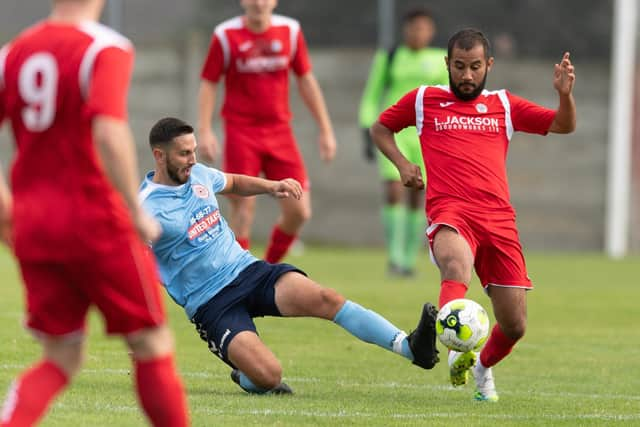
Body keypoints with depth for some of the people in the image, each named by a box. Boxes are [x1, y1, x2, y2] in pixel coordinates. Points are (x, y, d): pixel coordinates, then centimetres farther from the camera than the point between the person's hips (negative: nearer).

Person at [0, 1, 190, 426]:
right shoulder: (107, 49, -11)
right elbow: (108, 133, -25)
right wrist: (137, 212, -16)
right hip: (95, 223, -5)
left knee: (62, 357, 11)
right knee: (152, 345, 10)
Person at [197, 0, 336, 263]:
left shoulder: (290, 31, 3)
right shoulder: (226, 35, -5)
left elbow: (306, 80, 10)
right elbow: (208, 83, -2)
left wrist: (325, 130, 8)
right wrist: (204, 131, -12)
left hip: (279, 132, 3)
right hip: (241, 131, -3)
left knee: (299, 212, -3)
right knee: (244, 209, -8)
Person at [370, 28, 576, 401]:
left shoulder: (504, 105, 18)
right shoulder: (423, 100, 14)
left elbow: (564, 126, 17)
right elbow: (381, 128, 27)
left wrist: (565, 93, -4)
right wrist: (402, 164, 9)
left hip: (498, 218, 3)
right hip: (450, 213, -3)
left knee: (514, 326, 2)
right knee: (456, 267, -41)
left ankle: (483, 369, 32)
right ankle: (457, 350, -57)